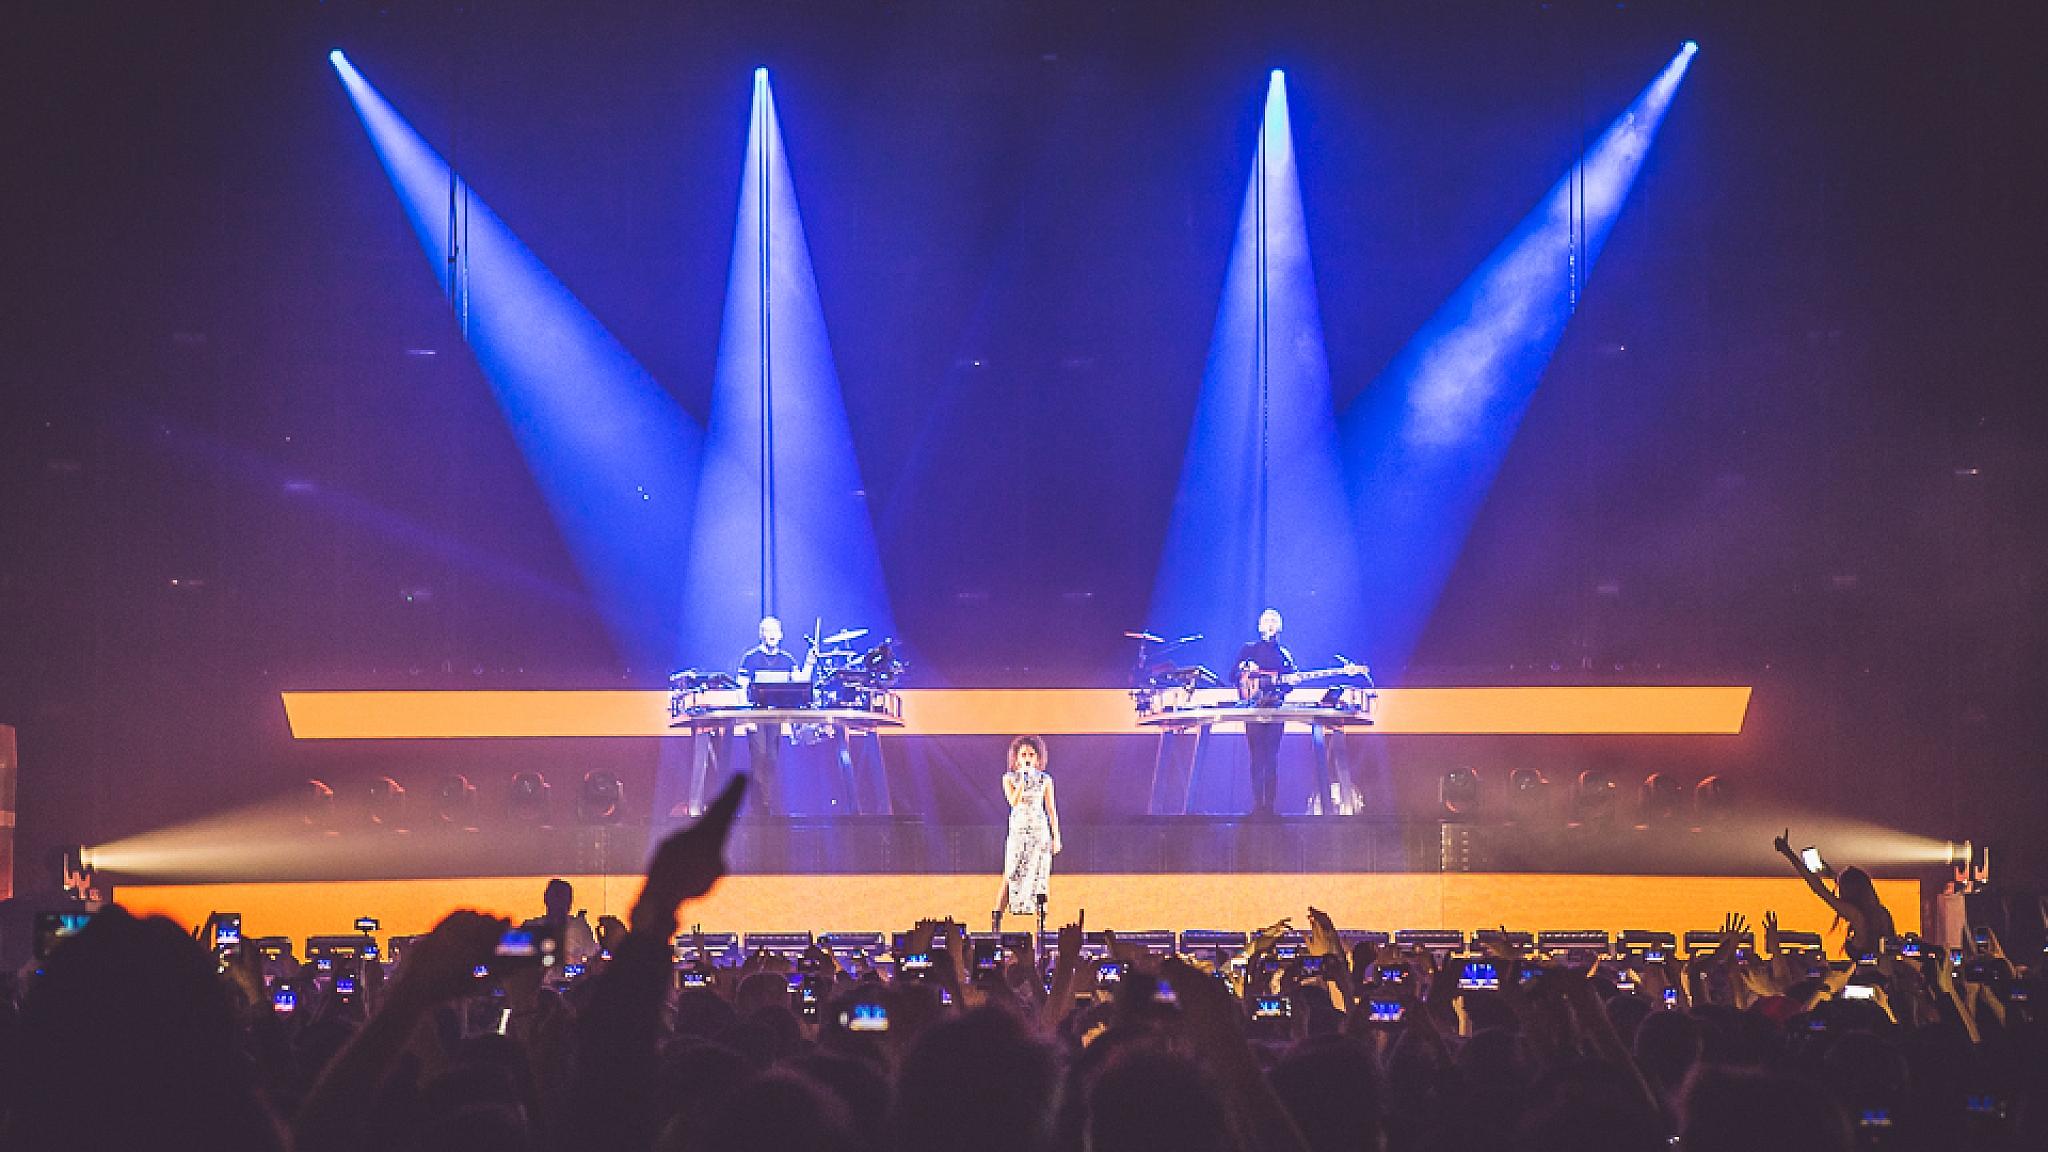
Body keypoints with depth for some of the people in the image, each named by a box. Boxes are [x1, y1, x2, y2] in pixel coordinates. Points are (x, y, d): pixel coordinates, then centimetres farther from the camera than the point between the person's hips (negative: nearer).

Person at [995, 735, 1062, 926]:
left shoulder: (1045, 779, 4)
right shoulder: (1009, 778, 2)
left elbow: (1051, 809, 7)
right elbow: (1013, 802, -13)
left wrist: (1056, 837, 4)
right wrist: (1023, 780, -19)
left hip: (1040, 831, 1)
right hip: (1018, 830, -1)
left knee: (1040, 876, 0)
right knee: (1011, 876, -6)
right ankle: (997, 921, -5)